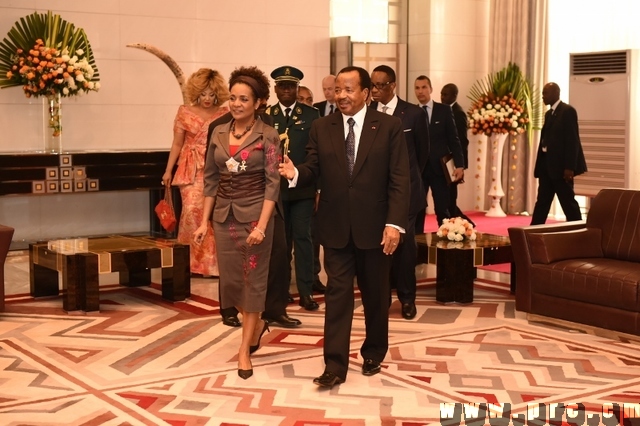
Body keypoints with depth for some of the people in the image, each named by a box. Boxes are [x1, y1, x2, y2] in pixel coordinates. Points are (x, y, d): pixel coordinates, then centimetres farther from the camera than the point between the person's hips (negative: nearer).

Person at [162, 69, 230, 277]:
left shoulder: (224, 114, 5)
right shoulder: (185, 113, 5)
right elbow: (177, 143, 8)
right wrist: (168, 170, 4)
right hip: (191, 170, 0)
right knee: (192, 210, -13)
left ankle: (210, 260, 9)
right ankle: (192, 258, 3)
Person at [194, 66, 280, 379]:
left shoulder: (268, 136, -8)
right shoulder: (219, 133, 6)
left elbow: (272, 182, -11)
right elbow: (211, 179, 9)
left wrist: (262, 225, -20)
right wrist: (204, 221, 5)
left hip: (254, 215, -5)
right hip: (224, 216, 5)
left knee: (253, 279, 3)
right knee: (231, 279, 9)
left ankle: (245, 349, 15)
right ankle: (256, 325, 37)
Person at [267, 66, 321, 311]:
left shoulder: (311, 115, 3)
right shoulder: (266, 116, 6)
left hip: (303, 187, -1)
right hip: (275, 187, 1)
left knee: (303, 238, 0)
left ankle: (306, 292, 5)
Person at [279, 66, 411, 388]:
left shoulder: (389, 126, -4)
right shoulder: (321, 127, 4)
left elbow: (399, 179, -8)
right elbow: (314, 168, 2)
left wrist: (394, 223, -16)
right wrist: (295, 172, -22)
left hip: (374, 226, -1)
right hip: (336, 227, 1)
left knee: (375, 296, 14)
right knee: (337, 295, 0)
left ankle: (373, 353, 34)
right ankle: (335, 366, 2)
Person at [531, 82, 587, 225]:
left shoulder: (568, 111, -9)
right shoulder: (548, 114, 16)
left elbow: (572, 140, -15)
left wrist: (569, 167, -20)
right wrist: (539, 166, 12)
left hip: (561, 165, -8)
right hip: (547, 165, 8)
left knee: (568, 202, -3)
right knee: (542, 202, 9)